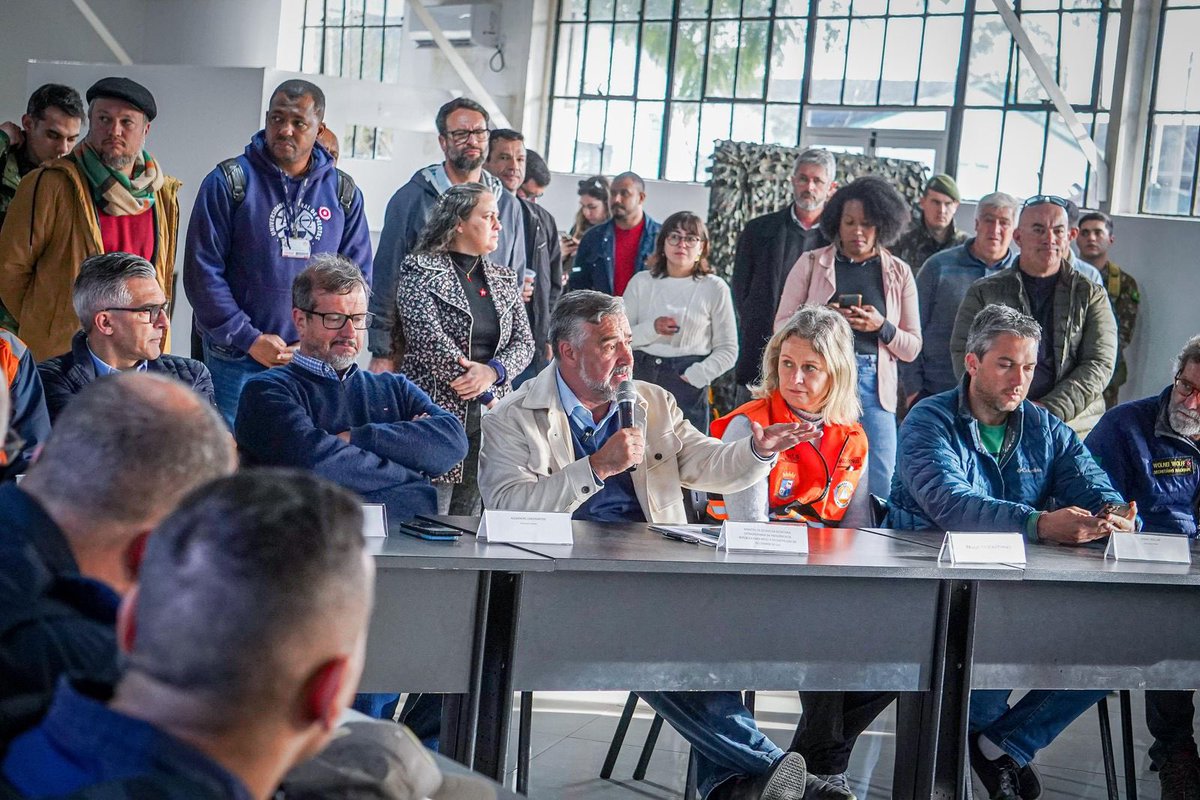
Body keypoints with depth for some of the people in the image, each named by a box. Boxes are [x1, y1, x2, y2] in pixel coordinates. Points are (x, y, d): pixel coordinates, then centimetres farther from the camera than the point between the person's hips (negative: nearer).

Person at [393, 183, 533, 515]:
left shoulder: (503, 279, 16)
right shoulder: (421, 271, -3)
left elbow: (524, 342, 10)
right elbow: (427, 337, -14)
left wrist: (491, 372, -12)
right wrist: (486, 393, -12)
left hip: (488, 415, 6)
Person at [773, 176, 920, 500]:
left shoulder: (899, 273, 11)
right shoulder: (811, 264, 8)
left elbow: (912, 347, 11)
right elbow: (782, 327, 5)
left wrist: (881, 327, -8)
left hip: (873, 388, 1)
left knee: (877, 486, -2)